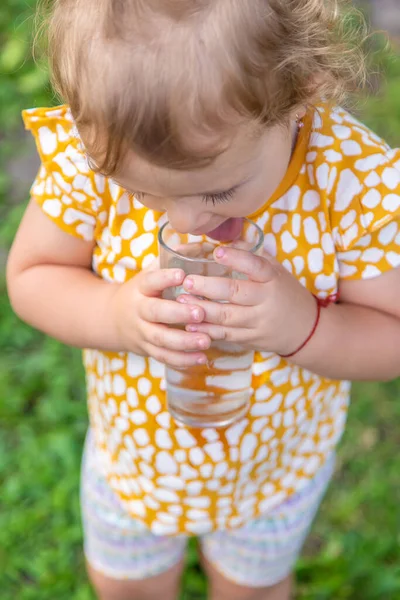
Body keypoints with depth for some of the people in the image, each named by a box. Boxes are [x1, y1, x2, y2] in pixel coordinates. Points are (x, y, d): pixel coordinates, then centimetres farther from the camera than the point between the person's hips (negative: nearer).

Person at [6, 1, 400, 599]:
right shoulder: (93, 152, -31)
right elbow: (30, 277, -17)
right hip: (132, 448, 1)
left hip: (278, 460, -1)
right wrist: (116, 316, -38)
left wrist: (304, 326, -42)